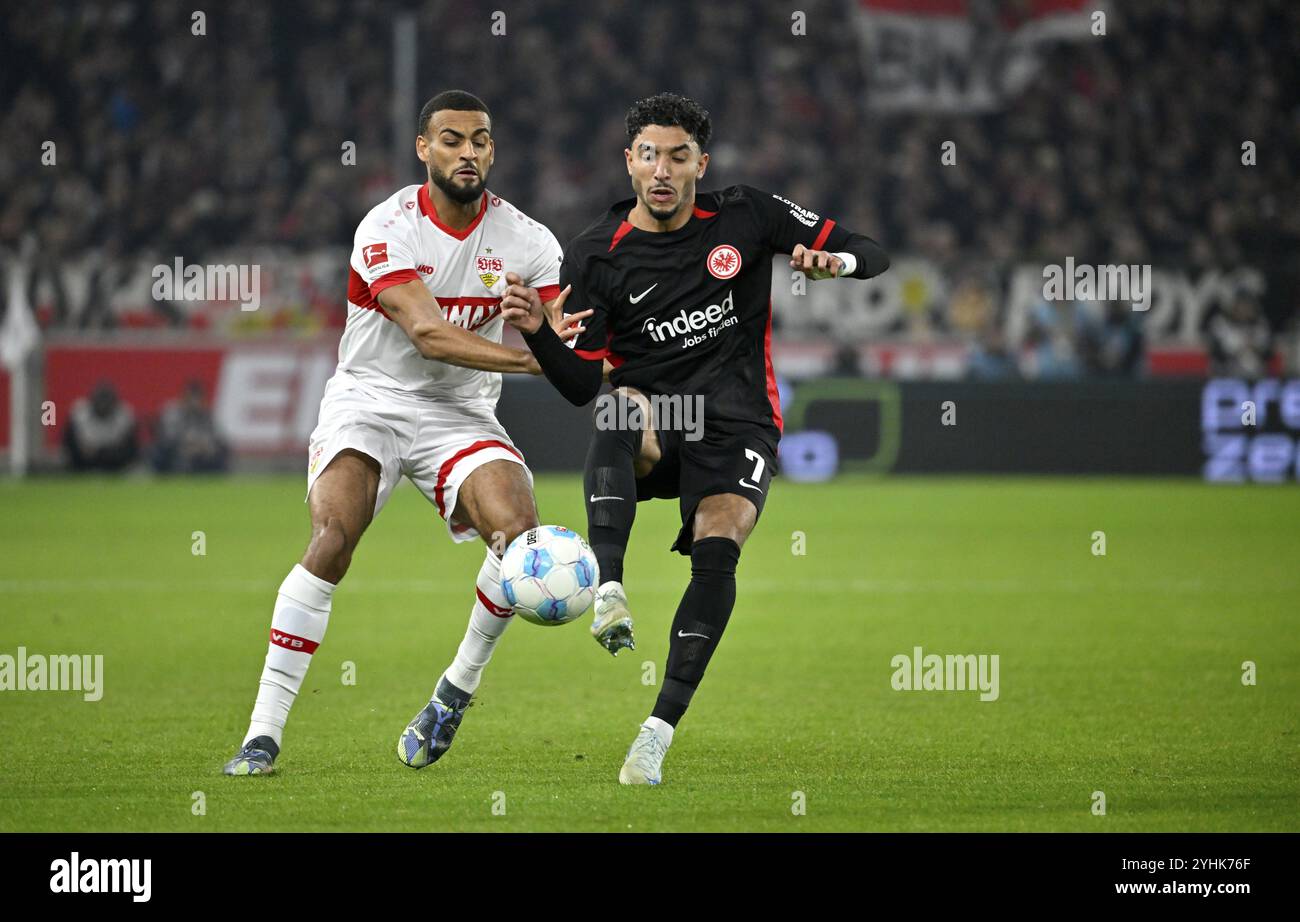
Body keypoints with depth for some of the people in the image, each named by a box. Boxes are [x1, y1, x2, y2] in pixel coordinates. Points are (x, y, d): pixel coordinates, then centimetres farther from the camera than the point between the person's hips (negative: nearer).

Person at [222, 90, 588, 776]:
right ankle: (263, 731, -20)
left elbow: (569, 344, -4)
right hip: (369, 402, -3)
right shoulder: (388, 229, -14)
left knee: (519, 531, -24)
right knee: (332, 539, -25)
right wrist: (533, 357, -33)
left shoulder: (525, 242, -2)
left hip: (460, 413, 3)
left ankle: (459, 687, 1)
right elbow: (428, 334, -25)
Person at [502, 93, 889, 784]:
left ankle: (660, 729, -26)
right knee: (620, 412, -36)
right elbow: (582, 385, 0)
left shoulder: (746, 217, 2)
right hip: (649, 425, 0)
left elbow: (871, 255, 7)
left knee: (717, 549, -26)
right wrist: (538, 332, -18)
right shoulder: (595, 257, 1)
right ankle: (608, 591, -50)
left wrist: (834, 259, -17)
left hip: (736, 423, 0)